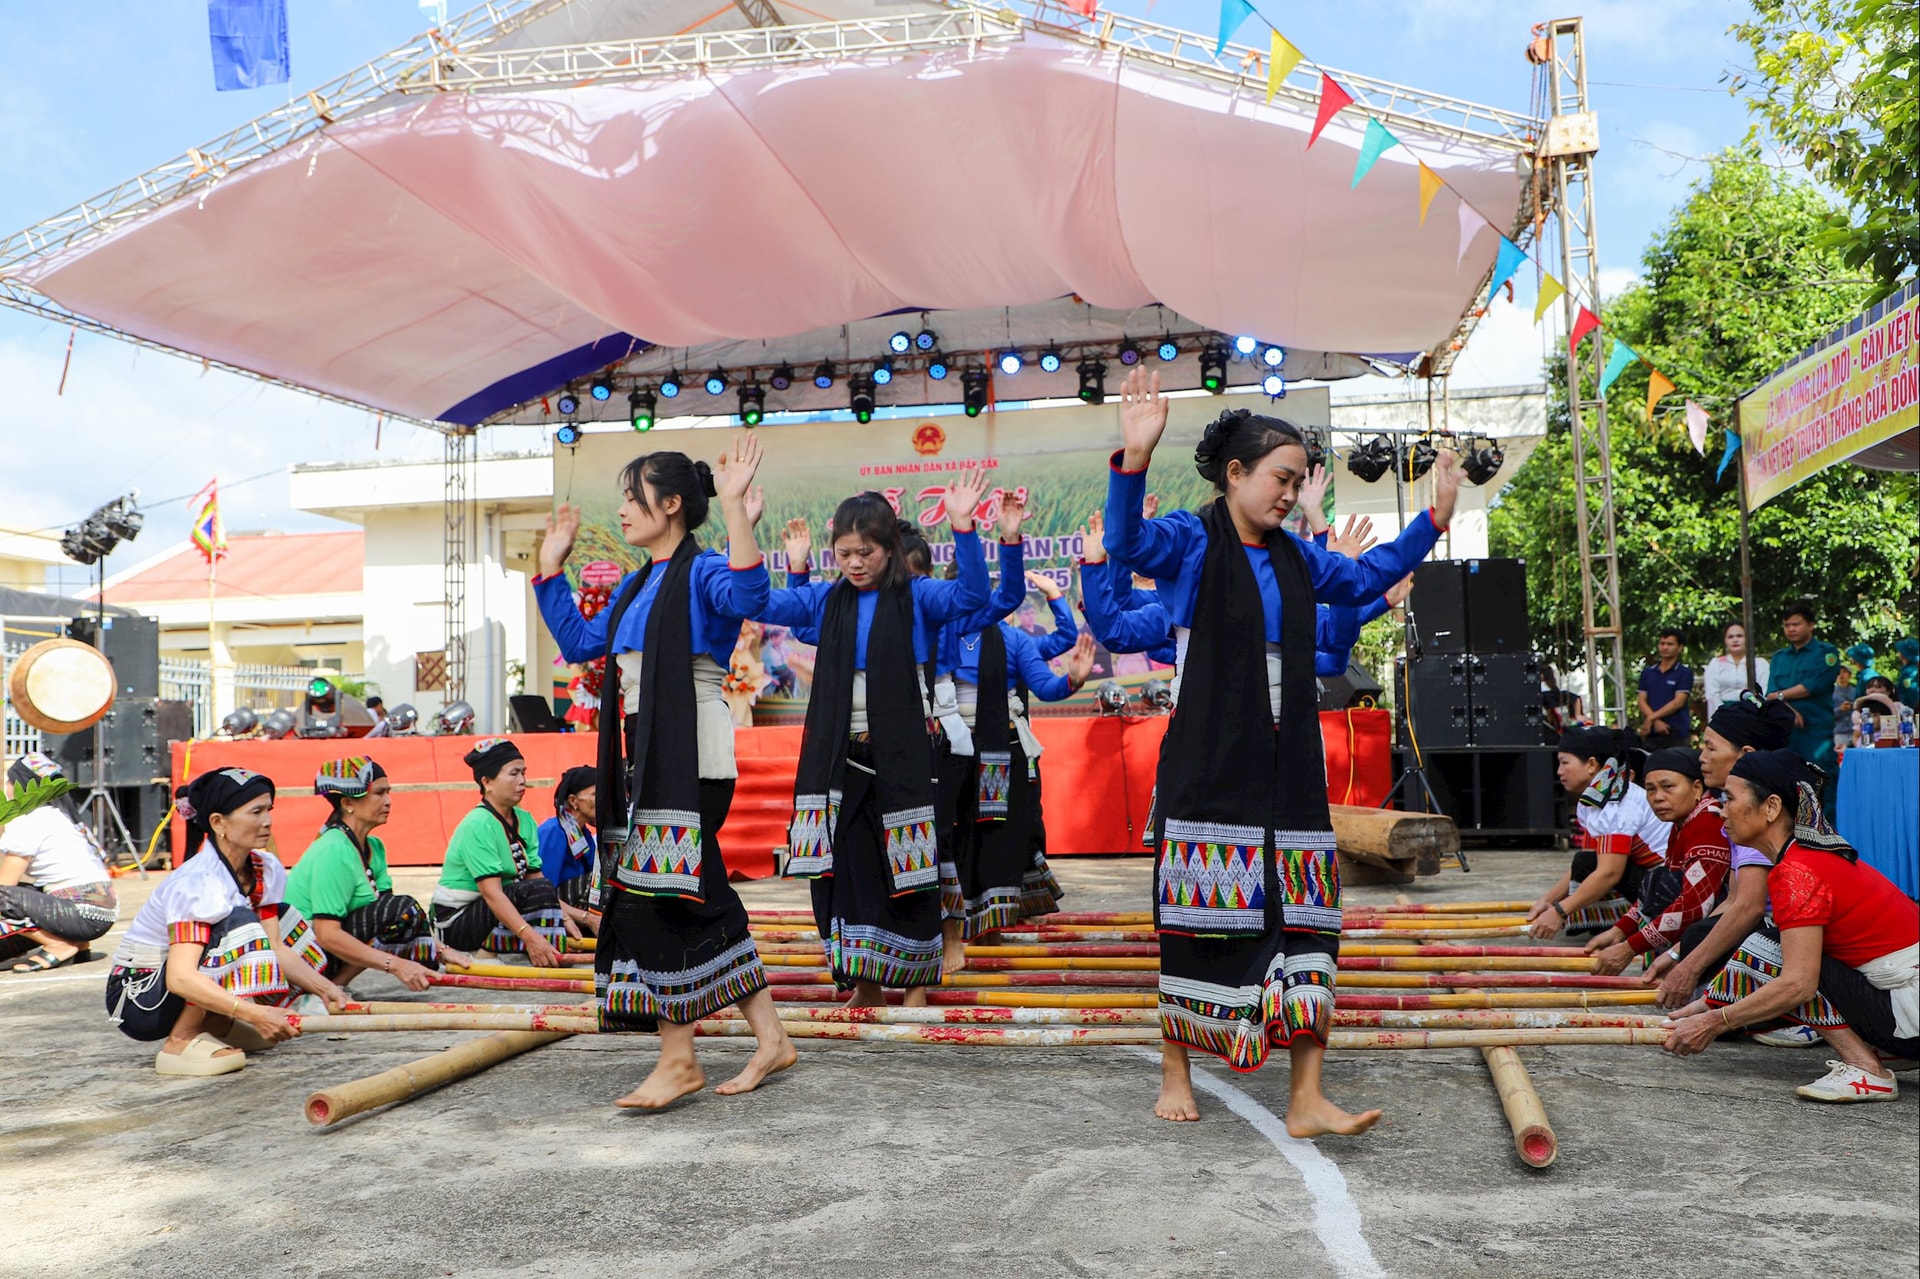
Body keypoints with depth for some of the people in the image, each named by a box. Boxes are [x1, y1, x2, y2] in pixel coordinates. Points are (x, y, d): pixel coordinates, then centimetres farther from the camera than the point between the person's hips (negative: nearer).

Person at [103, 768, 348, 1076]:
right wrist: (255, 1013, -44)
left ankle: (217, 1025, 4)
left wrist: (324, 987, -17)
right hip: (137, 999, -8)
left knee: (283, 917, 6)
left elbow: (276, 947, -3)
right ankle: (181, 1042, -21)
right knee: (238, 923, -29)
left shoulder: (267, 870, -5)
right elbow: (180, 978, -38)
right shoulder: (196, 882, -28)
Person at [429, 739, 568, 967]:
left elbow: (537, 877, -1)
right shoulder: (477, 825, -20)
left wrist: (563, 918, -16)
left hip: (499, 910, 9)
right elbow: (491, 892, -28)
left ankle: (489, 945, -10)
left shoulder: (525, 820, 5)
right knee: (539, 890, -27)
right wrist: (530, 936, -38)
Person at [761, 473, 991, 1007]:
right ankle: (865, 983, 16)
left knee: (907, 867, 2)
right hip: (839, 756, 4)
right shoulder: (827, 599, 9)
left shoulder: (915, 596, -2)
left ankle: (914, 978, 16)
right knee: (844, 865, 4)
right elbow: (764, 602, 4)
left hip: (900, 754, -4)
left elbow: (972, 595, -18)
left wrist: (963, 528, -32)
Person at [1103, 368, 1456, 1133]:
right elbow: (1126, 542, -24)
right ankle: (1175, 1075, 17)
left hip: (1288, 770, 6)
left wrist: (1433, 519, 24)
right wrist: (1135, 459, -40)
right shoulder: (1190, 541, -3)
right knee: (1198, 917, 0)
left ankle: (1306, 1099, 2)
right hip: (1208, 768, -6)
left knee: (1302, 919, -1)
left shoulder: (1294, 558, 16)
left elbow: (1365, 580, 31)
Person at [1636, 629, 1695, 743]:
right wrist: (1656, 721, -10)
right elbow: (1642, 700, 6)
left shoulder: (1685, 672, 2)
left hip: (1677, 733, -3)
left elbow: (1678, 702, -7)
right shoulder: (1647, 672, 14)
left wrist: (1651, 718, -11)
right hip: (1652, 733, 3)